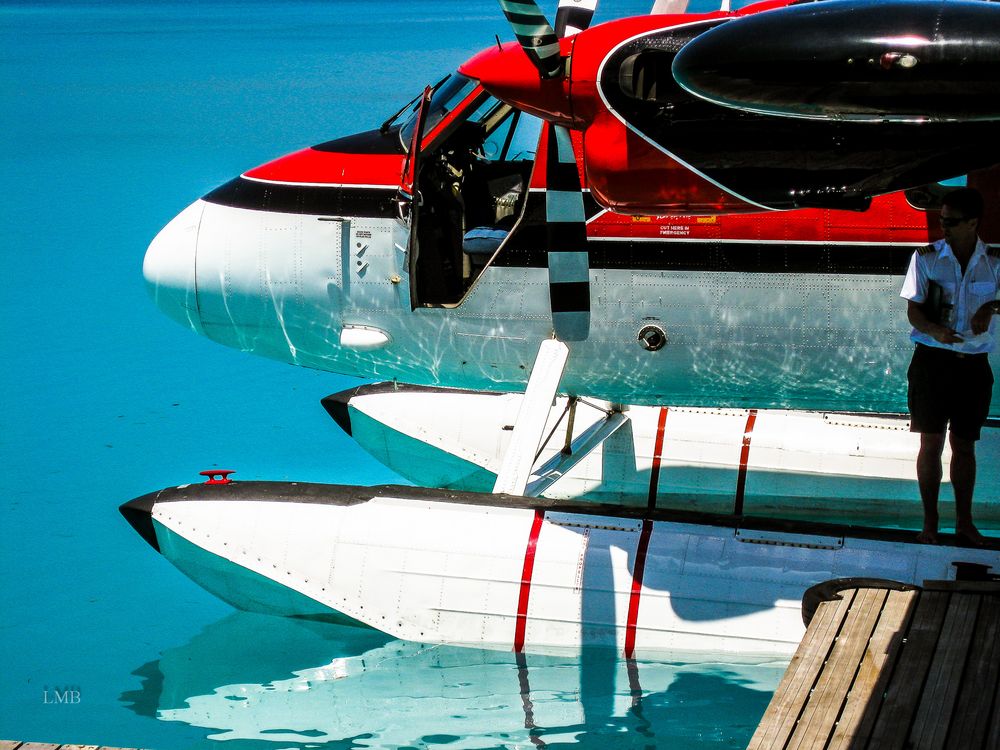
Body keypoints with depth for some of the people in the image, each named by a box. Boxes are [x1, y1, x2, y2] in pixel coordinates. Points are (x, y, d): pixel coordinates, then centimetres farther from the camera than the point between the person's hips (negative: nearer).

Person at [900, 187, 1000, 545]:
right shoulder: (927, 257, -3)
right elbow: (913, 310, -5)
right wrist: (935, 331, -24)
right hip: (932, 359, -1)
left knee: (965, 446, 9)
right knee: (931, 444, 0)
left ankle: (964, 522, 19)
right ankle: (930, 522, 9)